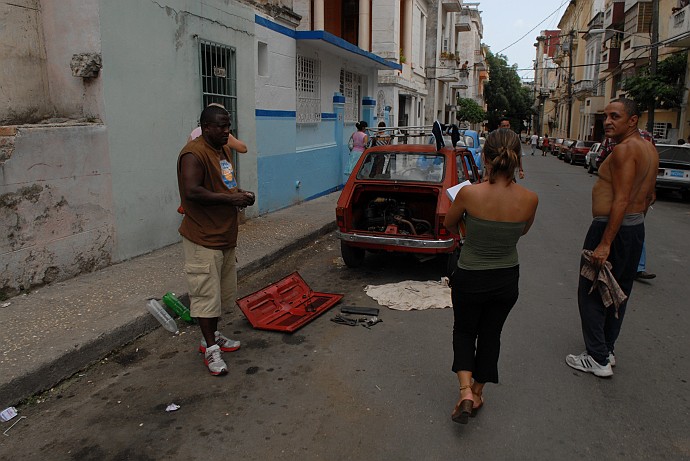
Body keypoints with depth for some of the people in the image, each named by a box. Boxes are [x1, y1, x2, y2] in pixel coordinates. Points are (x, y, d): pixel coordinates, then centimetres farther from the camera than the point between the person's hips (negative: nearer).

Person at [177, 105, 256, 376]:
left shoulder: (224, 150, 12)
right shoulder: (194, 154, -18)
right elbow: (192, 192, -28)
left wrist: (240, 193, 4)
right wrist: (230, 198, -22)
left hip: (225, 235, 10)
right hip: (203, 239, -10)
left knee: (222, 291, 18)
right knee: (207, 294, -1)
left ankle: (212, 335, 34)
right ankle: (210, 348, 10)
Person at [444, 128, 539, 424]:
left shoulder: (469, 194, -23)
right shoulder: (529, 199, -15)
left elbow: (449, 224, -4)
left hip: (470, 279, -2)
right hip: (506, 279, 3)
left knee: (464, 331, 21)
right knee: (490, 335, 22)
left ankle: (465, 391, 5)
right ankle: (477, 393, 36)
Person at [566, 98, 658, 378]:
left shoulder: (624, 149, -19)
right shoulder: (650, 149, 11)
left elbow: (621, 200, -26)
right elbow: (649, 196, 17)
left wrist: (605, 244, -27)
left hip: (611, 227, -10)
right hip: (636, 228, 10)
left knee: (591, 293, 0)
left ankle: (598, 359, 5)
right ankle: (608, 349, 30)